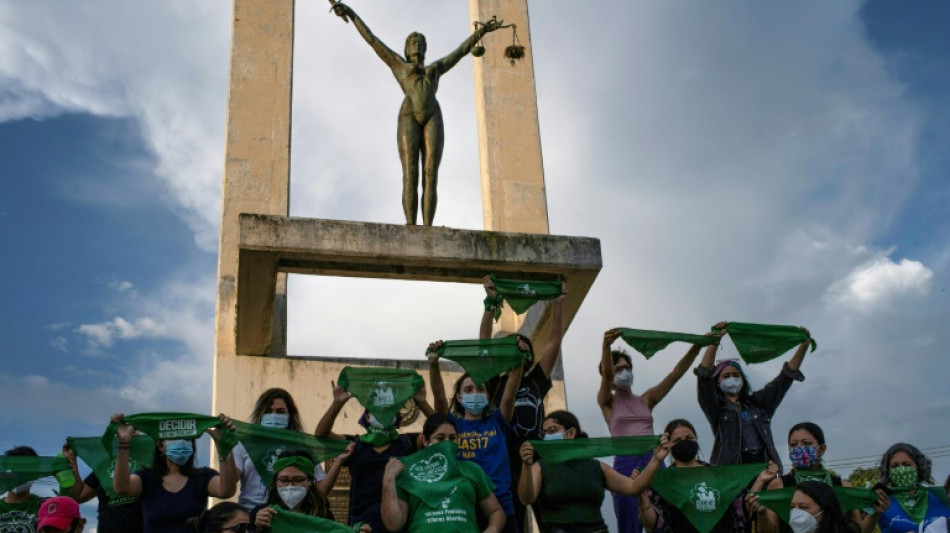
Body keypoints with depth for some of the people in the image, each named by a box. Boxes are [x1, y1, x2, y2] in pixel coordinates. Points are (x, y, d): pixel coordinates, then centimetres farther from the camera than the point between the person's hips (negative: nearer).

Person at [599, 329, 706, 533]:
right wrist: (606, 345, -30)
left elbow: (676, 373, 12)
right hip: (626, 464, -3)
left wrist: (698, 345, 1)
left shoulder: (646, 400, 19)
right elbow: (606, 374, -10)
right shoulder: (607, 402, 9)